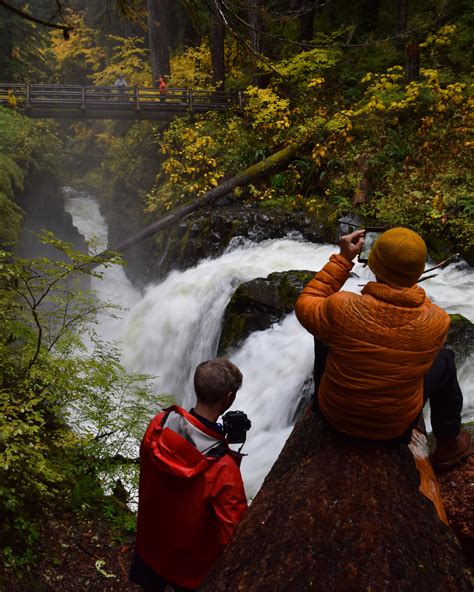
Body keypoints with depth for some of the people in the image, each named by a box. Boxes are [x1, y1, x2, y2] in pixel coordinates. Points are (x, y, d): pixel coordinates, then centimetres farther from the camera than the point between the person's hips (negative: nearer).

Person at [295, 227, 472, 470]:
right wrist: (406, 278, 3)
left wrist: (343, 259, -10)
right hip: (395, 427, 0)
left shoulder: (341, 308, -32)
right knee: (445, 359, 23)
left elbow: (305, 305, -9)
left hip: (334, 415, 0)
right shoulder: (438, 321, -26)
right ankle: (448, 447, 39)